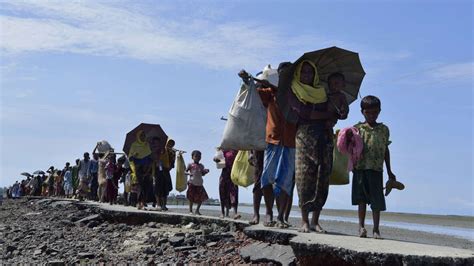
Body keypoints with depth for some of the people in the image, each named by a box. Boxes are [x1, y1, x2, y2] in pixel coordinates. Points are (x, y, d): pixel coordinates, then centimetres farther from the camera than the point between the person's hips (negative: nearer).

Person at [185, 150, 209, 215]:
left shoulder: (201, 166, 12)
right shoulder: (190, 165, 1)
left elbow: (202, 174, 17)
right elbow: (185, 171, 0)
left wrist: (206, 171, -3)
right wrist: (189, 173, -20)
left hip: (199, 184, 4)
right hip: (192, 183, -4)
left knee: (201, 197, 1)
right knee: (191, 197, -3)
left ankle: (197, 210, 15)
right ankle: (190, 210, 9)